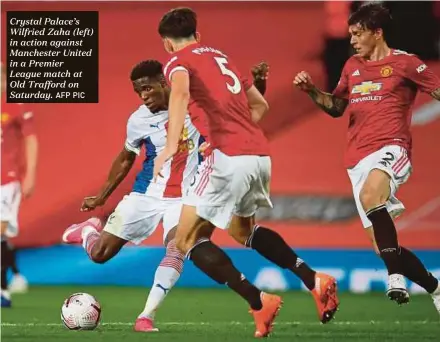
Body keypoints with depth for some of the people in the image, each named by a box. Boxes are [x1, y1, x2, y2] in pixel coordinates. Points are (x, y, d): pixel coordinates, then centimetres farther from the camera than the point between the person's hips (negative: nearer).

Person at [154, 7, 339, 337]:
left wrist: (171, 146, -31)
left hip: (230, 158, -8)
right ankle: (315, 279, 19)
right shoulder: (221, 56, 24)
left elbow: (180, 92, -23)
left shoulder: (178, 61, 1)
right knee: (243, 230, 32)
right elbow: (260, 104, 31)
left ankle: (259, 302, -10)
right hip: (260, 154, 8)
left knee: (187, 240, 2)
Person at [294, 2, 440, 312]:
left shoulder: (404, 63, 1)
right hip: (359, 159, 6)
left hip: (391, 149, -6)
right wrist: (311, 90, 10)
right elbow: (337, 107, 26)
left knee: (369, 194, -40)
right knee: (384, 247, 2)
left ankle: (396, 275, -37)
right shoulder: (353, 66, 17)